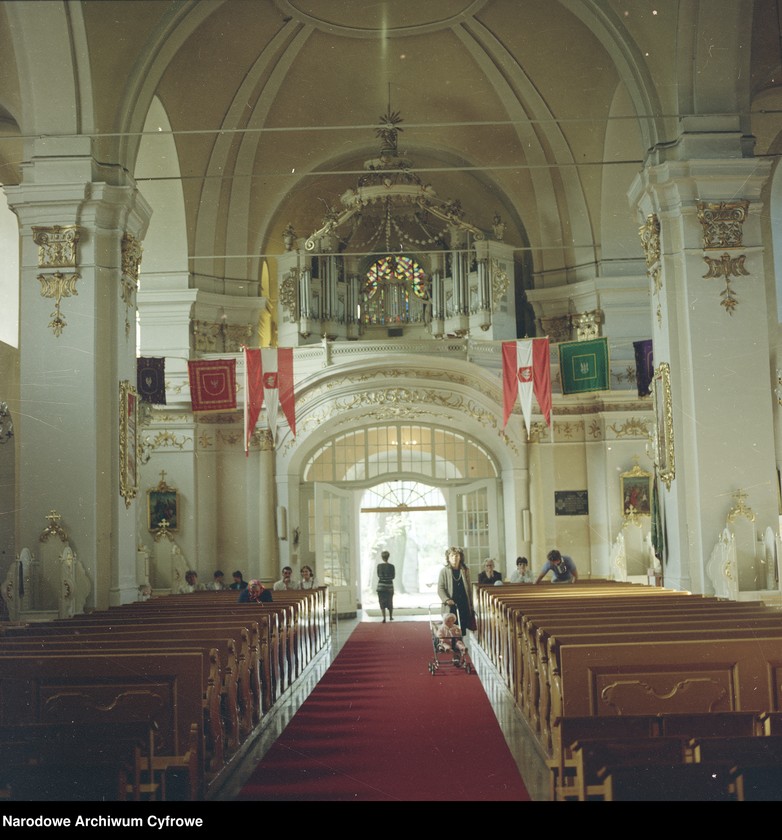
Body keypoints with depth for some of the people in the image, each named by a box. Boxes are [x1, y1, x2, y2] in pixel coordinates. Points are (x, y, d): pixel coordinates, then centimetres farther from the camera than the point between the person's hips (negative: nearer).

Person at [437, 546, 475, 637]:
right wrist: (446, 599, -17)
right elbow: (440, 588, -2)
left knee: (462, 629, 3)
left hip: (464, 605, 3)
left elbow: (469, 588, 12)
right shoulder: (444, 571, 0)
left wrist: (471, 604, 8)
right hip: (450, 607, -3)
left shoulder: (465, 571, 9)